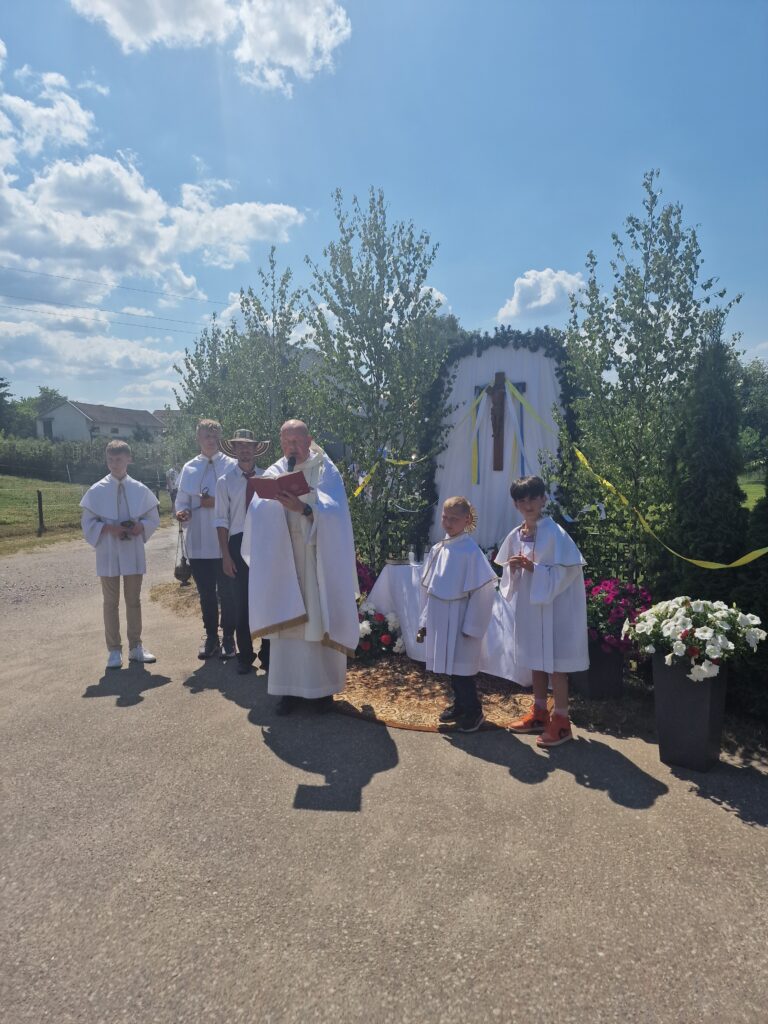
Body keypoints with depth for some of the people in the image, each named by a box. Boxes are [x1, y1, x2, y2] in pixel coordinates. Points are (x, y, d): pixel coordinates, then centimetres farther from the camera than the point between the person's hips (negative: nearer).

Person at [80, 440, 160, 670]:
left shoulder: (140, 490, -1)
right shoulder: (96, 491, -5)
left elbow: (153, 519, 6)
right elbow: (88, 524, -2)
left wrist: (140, 526, -14)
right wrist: (108, 528, -19)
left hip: (133, 553, 2)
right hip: (108, 554, -1)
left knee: (133, 601, 12)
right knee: (111, 602, 7)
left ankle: (135, 647, 23)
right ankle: (114, 650, 16)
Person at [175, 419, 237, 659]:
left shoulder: (231, 466, -2)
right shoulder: (189, 468, 8)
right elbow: (182, 501, 8)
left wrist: (217, 503, -18)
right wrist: (182, 512, -12)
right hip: (198, 543, 3)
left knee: (227, 592, 6)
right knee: (205, 593, 13)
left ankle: (228, 637, 20)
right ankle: (210, 636, 27)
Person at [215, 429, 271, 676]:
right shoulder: (225, 482, 1)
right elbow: (222, 520, -1)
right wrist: (226, 555, -5)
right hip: (239, 543, 0)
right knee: (242, 603, 7)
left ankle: (267, 655, 21)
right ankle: (245, 656, 22)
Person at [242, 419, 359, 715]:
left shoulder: (327, 472, -1)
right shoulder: (275, 473, 6)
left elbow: (333, 511, -17)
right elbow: (258, 511, -9)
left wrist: (303, 508, -34)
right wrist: (269, 496, -32)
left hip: (319, 561, -2)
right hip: (285, 560, 2)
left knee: (321, 620, 2)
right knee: (287, 620, 3)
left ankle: (323, 686, 16)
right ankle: (290, 687, 14)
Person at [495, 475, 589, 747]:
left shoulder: (554, 533, -15)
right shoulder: (515, 536, 5)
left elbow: (570, 569, -19)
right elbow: (510, 574, 14)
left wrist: (534, 569, -23)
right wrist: (513, 570, -9)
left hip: (552, 606, -7)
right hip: (528, 605, 7)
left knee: (555, 663, 1)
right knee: (536, 660, 16)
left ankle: (561, 721, 13)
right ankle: (539, 713, 29)